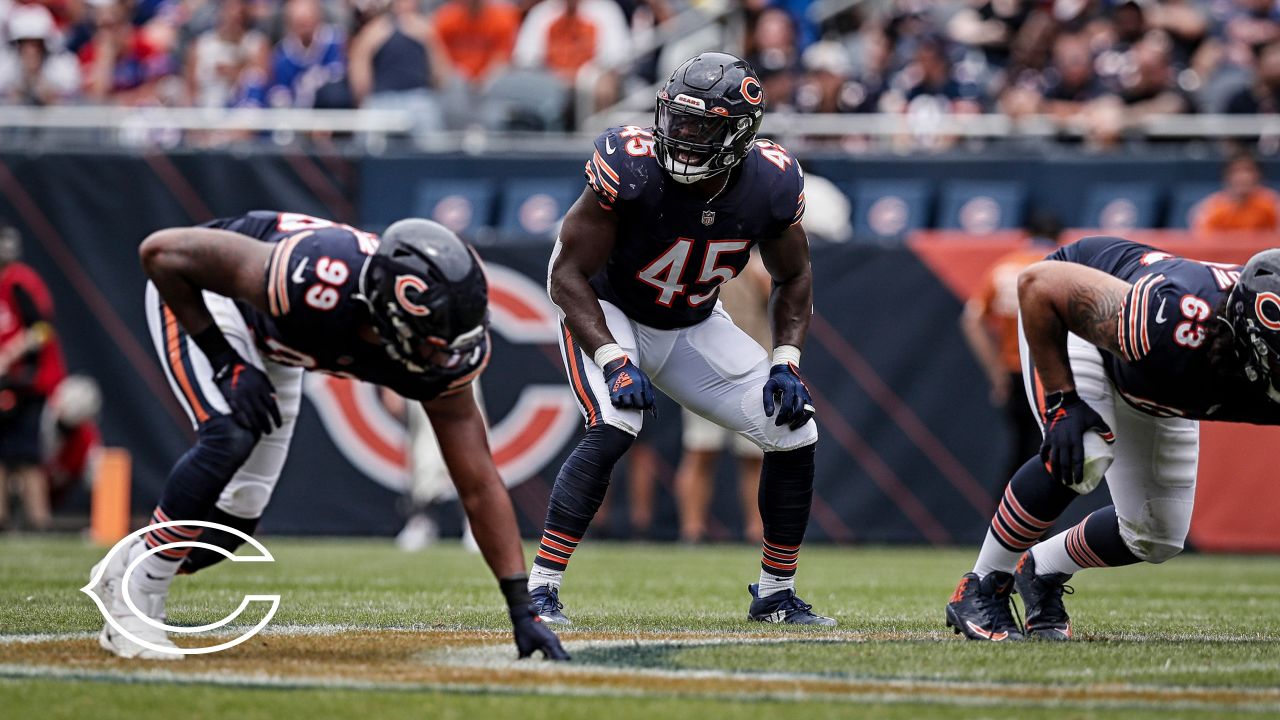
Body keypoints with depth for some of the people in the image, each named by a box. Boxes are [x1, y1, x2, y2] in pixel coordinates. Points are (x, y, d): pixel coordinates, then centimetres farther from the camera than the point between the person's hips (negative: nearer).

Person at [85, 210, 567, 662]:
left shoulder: (444, 355, -27)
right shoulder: (314, 281, -45)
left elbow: (480, 486, -20)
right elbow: (161, 251, -35)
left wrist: (521, 608, -24)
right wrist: (221, 357, -33)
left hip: (268, 335, 6)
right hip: (200, 295, -6)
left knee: (240, 510, 3)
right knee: (229, 434, -30)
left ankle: (125, 572, 30)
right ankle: (132, 600, -15)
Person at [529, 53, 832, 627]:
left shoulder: (771, 184, -20)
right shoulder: (631, 167, -32)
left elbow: (793, 278, 1)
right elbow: (568, 275, -24)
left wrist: (785, 361, -11)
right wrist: (615, 361, -33)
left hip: (693, 326, 5)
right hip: (604, 314, -5)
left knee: (794, 430, -4)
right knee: (613, 428, -31)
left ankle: (776, 595, 14)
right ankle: (540, 589, -24)